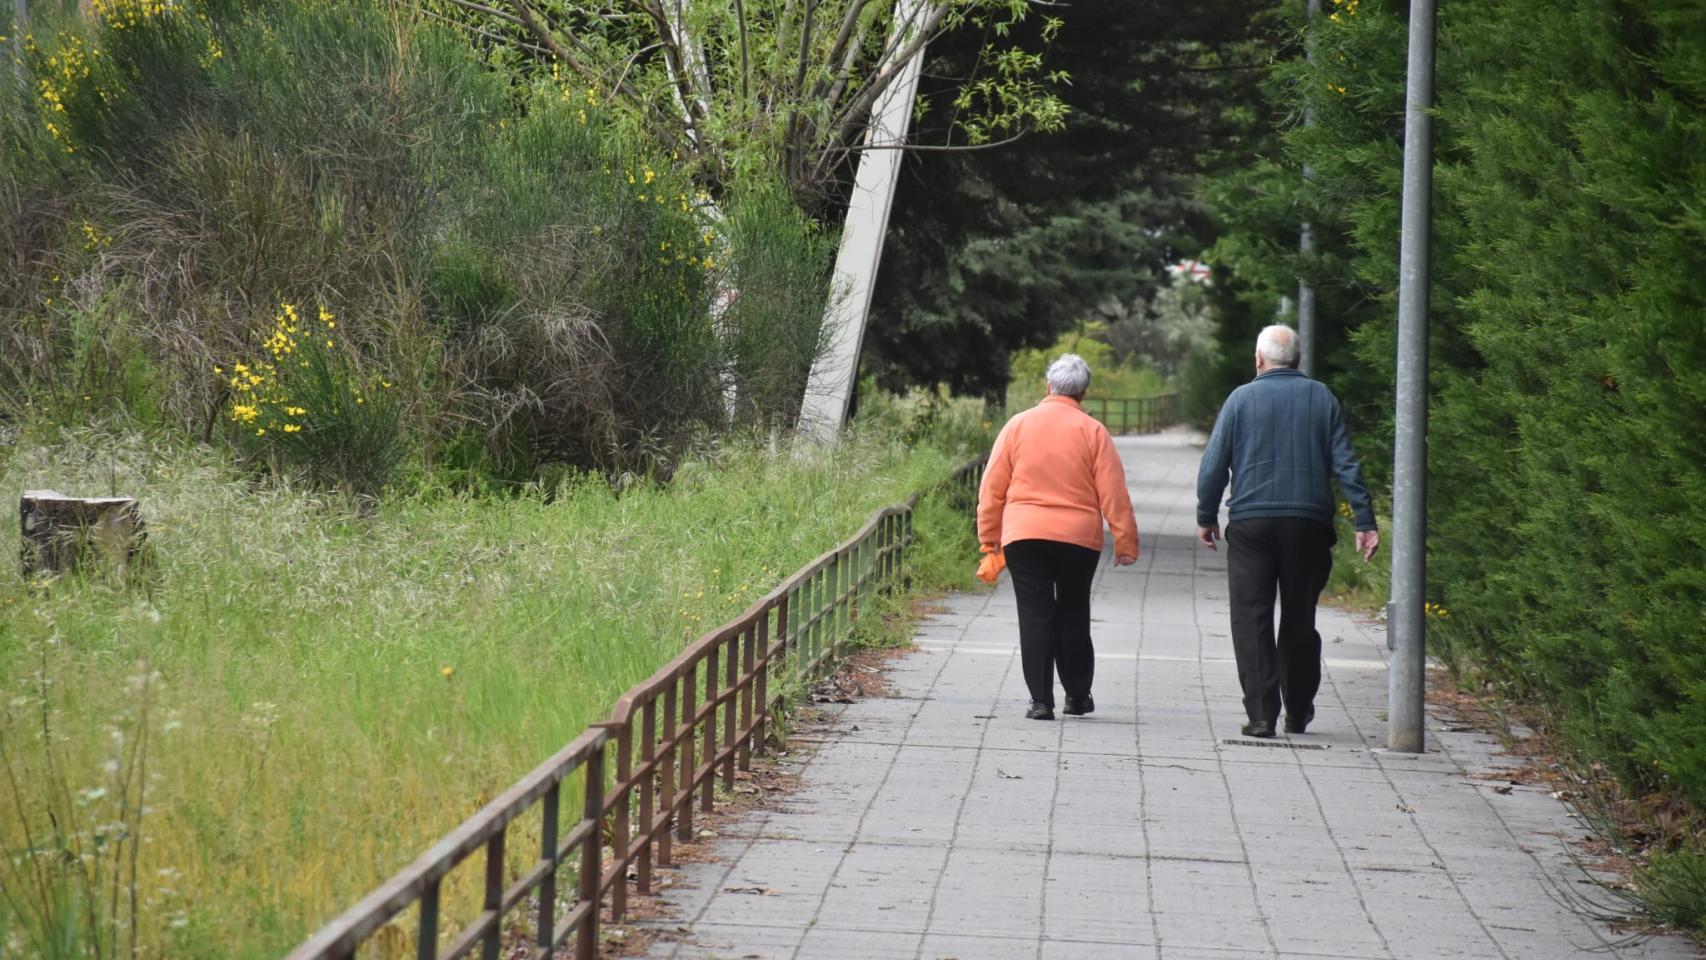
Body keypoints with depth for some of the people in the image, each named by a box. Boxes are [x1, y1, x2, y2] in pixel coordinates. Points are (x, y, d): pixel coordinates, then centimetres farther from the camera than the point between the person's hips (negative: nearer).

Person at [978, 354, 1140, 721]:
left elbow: (992, 487, 3)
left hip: (1024, 536, 0)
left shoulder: (1018, 425, 1)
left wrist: (989, 536, 11)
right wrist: (1125, 542, 3)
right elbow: (1113, 493, -2)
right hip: (1079, 538, 0)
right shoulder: (1092, 432, -2)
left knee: (1035, 617, 1)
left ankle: (1040, 700, -4)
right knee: (1073, 615, 14)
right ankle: (1077, 695, 20)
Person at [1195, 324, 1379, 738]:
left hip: (1251, 523, -2)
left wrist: (1206, 517, 10)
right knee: (1299, 620, 13)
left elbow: (1213, 466, -1)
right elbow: (1347, 464, 2)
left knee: (1251, 621, 0)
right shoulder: (1321, 398, 6)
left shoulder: (1242, 398, 0)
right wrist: (1365, 523, 3)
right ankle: (1298, 712, 21)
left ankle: (1261, 714, -8)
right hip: (1308, 526, 2)